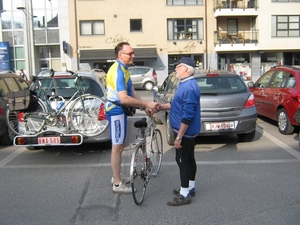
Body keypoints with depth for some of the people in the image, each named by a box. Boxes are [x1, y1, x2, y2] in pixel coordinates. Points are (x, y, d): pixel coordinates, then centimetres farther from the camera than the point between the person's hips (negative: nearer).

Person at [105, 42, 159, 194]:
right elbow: (124, 98, -30)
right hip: (116, 111, -10)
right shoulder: (117, 71, -21)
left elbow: (132, 92, 11)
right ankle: (118, 184, 7)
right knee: (118, 147, -3)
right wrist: (147, 104, -25)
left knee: (119, 146, 18)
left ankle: (116, 176, 32)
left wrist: (145, 107, -1)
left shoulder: (123, 69, 12)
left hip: (119, 110, 10)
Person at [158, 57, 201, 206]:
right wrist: (161, 107, 16)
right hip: (188, 131, 10)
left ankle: (184, 195, 8)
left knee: (182, 161, -2)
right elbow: (178, 105, 22)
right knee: (189, 159, 18)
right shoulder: (186, 84, 10)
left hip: (185, 132, -10)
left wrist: (179, 137, -25)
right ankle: (190, 188, 31)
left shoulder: (189, 87, -24)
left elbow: (188, 115, -27)